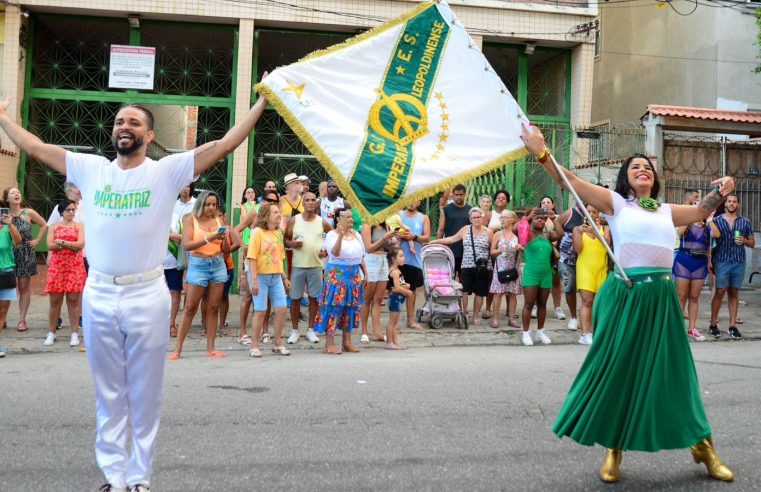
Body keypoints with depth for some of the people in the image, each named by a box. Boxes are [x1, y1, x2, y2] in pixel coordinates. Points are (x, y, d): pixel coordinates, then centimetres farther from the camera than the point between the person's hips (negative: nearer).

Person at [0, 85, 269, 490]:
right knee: (108, 394, 12)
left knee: (145, 395, 7)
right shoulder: (91, 169, 7)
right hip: (98, 295, 3)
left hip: (147, 296, -3)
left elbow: (224, 145, -8)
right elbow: (33, 147, 16)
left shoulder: (167, 171, -3)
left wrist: (262, 102, -11)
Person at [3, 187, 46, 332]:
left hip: (26, 254, -1)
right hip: (8, 254, 1)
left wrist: (37, 240, 1)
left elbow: (44, 225, 7)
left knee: (24, 287, 4)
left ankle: (22, 320, 9)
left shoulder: (29, 213, -4)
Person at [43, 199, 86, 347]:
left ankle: (75, 333, 5)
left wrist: (62, 242, -9)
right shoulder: (54, 227, 9)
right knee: (55, 300, 3)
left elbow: (81, 244, -8)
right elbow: (50, 246, -5)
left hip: (75, 266, -1)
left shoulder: (79, 226, 6)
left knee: (73, 299, 0)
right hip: (57, 266, 1)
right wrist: (71, 244, -10)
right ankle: (51, 333, 13)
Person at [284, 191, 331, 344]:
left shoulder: (322, 223, 3)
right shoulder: (294, 220, 0)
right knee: (295, 298, 3)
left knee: (314, 298, 6)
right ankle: (295, 330, 16)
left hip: (316, 266, 1)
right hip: (298, 266, -1)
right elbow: (285, 238, 6)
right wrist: (291, 244, -15)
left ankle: (310, 330, 20)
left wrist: (326, 251, 1)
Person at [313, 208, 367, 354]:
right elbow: (334, 253, -23)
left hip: (354, 275, 6)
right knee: (334, 307, -7)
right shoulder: (332, 234, -6)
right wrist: (340, 235, -33)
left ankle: (347, 342, 17)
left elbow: (362, 256, 17)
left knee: (350, 308, 8)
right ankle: (329, 344, -3)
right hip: (336, 275, -6)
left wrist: (365, 274, 14)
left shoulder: (356, 234, 12)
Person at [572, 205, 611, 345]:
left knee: (596, 301, 6)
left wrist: (595, 232, -27)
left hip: (601, 268, 2)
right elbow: (577, 249, -5)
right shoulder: (578, 229, 5)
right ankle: (584, 334, -14)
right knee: (587, 300, -10)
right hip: (584, 268, -2)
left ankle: (591, 331, 14)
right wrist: (580, 232, -16)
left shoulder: (605, 229, 6)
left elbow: (608, 244, -13)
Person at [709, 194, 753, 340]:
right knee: (720, 292, -2)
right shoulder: (716, 221, 3)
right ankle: (713, 324, 6)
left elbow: (753, 243, 12)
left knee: (734, 293, 7)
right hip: (721, 262, -2)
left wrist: (744, 241, -10)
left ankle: (733, 326, 10)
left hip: (739, 262, 2)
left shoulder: (745, 222, 7)